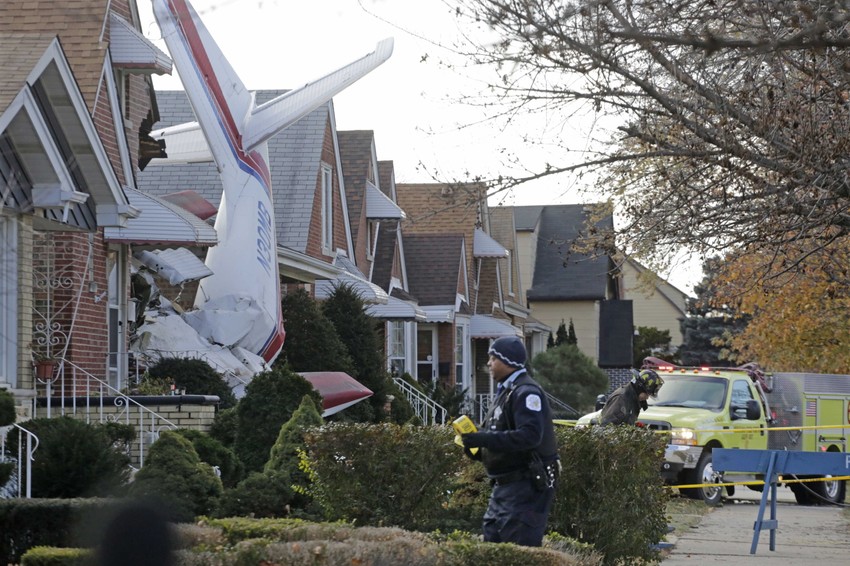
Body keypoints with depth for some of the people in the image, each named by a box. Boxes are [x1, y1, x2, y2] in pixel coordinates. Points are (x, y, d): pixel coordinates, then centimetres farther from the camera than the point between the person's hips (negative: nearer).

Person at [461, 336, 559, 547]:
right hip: (504, 487, 11)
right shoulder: (505, 392, 19)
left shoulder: (526, 393, -14)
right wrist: (478, 448, 5)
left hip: (526, 487, -11)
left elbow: (529, 435, -28)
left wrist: (485, 439, -28)